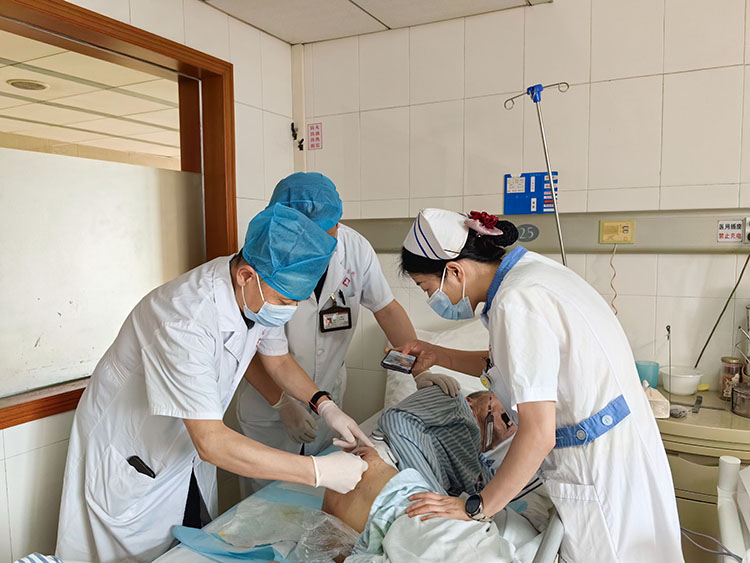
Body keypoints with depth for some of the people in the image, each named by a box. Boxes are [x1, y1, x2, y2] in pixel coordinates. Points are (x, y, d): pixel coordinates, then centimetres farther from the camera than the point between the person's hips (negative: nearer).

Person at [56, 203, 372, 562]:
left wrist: (325, 407, -13)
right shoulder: (185, 320, -39)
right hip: (129, 462, -6)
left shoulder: (264, 294, -14)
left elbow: (278, 361, 4)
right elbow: (211, 443, -38)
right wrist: (319, 471, -36)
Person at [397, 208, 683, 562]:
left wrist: (474, 508, -16)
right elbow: (530, 365, 18)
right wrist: (438, 356, 19)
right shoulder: (529, 267, 3)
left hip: (602, 476, -9)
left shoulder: (515, 304, -25)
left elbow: (538, 433, -26)